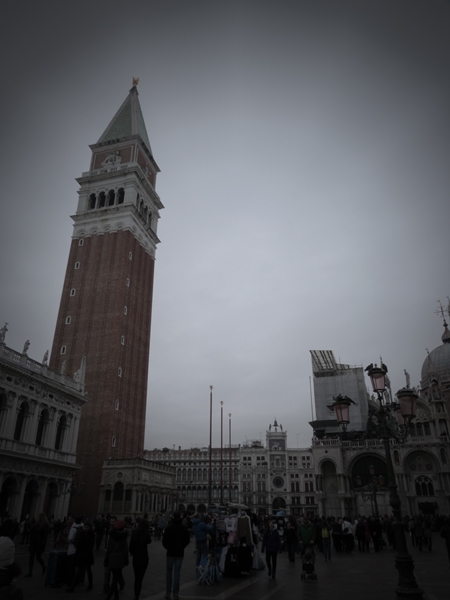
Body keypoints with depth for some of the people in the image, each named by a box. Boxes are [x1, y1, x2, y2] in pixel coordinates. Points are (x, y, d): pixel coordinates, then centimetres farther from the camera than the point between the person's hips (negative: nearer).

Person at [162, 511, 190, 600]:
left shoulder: (169, 527, -12)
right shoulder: (184, 528, -4)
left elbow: (164, 540, -10)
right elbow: (187, 539, 1)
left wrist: (168, 547, 8)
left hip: (170, 553, -2)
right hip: (180, 553, 2)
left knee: (169, 573, 13)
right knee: (177, 573, 6)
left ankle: (168, 593, 16)